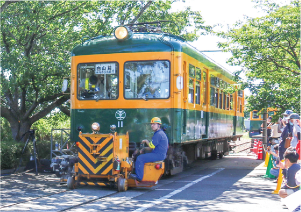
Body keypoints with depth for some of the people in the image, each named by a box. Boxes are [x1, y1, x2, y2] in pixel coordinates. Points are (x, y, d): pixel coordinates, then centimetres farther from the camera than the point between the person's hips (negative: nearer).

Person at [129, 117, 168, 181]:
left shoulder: (158, 134, -17)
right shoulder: (160, 133, 19)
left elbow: (151, 146, -18)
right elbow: (154, 146, 22)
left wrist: (146, 141, 0)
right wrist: (144, 149, 13)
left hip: (158, 155, -11)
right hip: (159, 154, 11)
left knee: (140, 158, -16)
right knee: (142, 156, 20)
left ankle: (139, 177, -13)